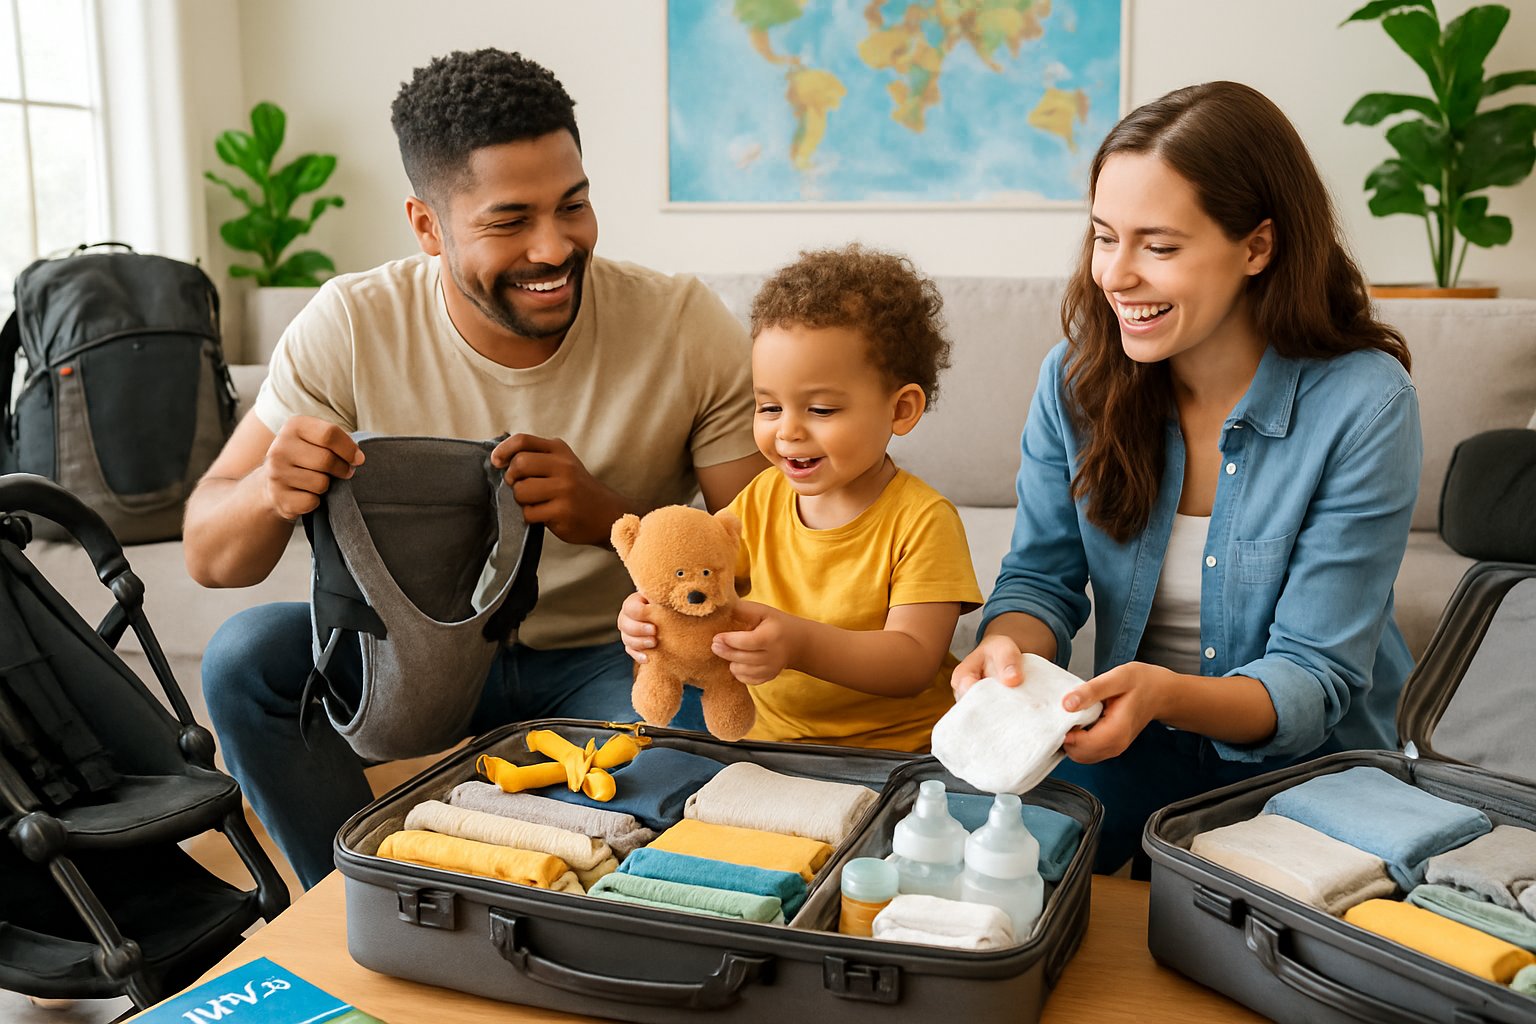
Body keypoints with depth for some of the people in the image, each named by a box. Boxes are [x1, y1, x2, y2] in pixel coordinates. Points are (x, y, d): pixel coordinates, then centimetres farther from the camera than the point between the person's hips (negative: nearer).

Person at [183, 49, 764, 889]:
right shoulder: (352, 327, -13)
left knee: (685, 725, -33)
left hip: (613, 659, -2)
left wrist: (611, 519, -33)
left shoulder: (687, 328, -16)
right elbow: (209, 559, -10)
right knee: (247, 655, -22)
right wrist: (271, 491, -34)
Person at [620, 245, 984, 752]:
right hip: (767, 739, 4)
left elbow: (914, 663, -18)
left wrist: (799, 643, -34)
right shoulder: (761, 500, 5)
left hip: (895, 749, -3)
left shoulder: (921, 520, -11)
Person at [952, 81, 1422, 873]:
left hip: (1314, 760, -3)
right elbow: (1041, 576, -3)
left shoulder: (1363, 403, -18)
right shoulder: (1075, 378, -6)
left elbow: (1314, 683, -19)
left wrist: (1167, 694, -39)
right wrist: (1007, 647, -27)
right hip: (1143, 745, 3)